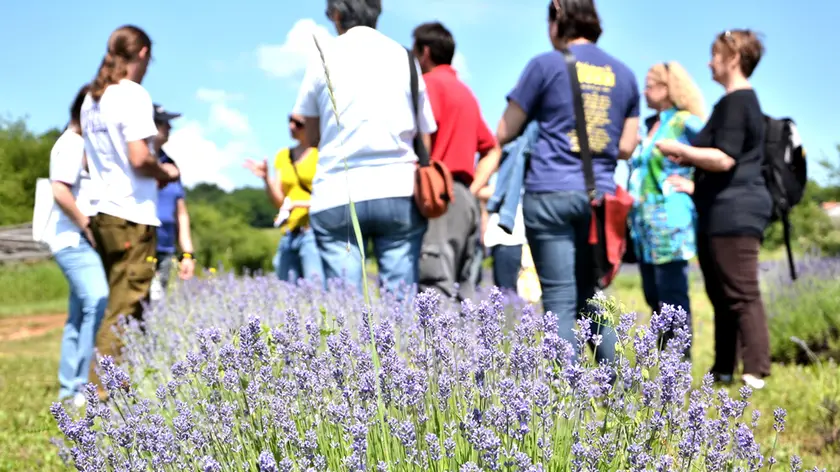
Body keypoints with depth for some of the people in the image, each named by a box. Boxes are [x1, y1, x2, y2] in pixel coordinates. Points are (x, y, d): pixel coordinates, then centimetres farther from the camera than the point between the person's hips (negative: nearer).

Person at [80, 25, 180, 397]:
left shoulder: (91, 100, 14)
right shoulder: (133, 95, -11)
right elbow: (139, 158, -20)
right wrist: (165, 172, 0)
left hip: (103, 214, 8)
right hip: (132, 216, -8)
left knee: (121, 306, 14)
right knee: (124, 312, -6)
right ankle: (103, 392, -8)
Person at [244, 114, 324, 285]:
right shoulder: (283, 156, 17)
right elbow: (278, 200, 12)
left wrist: (298, 203, -15)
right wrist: (266, 179, -4)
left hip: (313, 231, -7)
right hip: (288, 236, 7)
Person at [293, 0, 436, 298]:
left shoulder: (325, 56, 6)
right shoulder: (405, 58, 10)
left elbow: (312, 137, 13)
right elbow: (425, 142, 9)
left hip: (337, 196, -1)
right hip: (399, 192, 1)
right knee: (403, 300, 1)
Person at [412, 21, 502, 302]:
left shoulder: (430, 82, -1)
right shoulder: (465, 91, 25)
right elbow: (492, 150, 27)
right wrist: (472, 190, 17)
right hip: (466, 198, 9)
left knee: (436, 284, -16)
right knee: (463, 287, 9)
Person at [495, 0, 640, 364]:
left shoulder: (546, 65, 1)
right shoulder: (624, 74, 14)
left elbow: (505, 133, 5)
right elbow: (626, 147, 15)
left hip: (550, 193, -4)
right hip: (600, 196, 5)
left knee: (560, 301, -2)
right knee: (590, 298, 15)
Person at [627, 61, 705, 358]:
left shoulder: (686, 123, -6)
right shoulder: (649, 125, 18)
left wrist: (694, 184, -11)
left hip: (670, 221, -9)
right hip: (643, 223, 9)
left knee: (672, 295, -6)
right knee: (654, 296, 12)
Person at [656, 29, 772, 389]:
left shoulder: (736, 102, -12)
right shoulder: (741, 101, 21)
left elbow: (725, 159, -21)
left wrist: (679, 149, -14)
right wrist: (696, 185, 23)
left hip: (735, 214, -11)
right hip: (724, 214, 11)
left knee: (741, 295, -8)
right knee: (722, 295, 13)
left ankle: (755, 372, -5)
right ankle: (723, 369, 20)